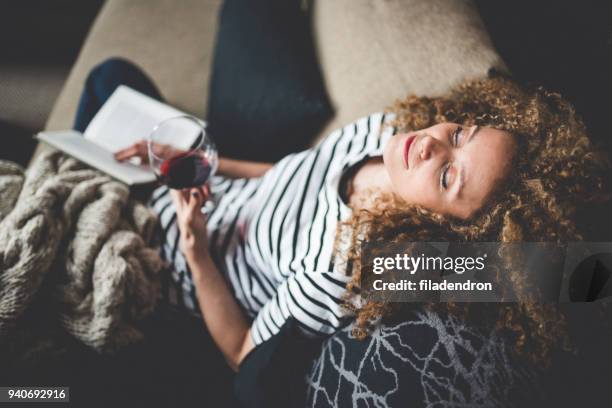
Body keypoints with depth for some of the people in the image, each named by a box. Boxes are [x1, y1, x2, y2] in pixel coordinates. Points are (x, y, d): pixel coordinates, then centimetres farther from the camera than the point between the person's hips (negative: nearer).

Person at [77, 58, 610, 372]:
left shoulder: (340, 276, -44)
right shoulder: (385, 131, -24)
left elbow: (242, 356, -26)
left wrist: (196, 252, -32)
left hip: (187, 272, -5)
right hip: (216, 190, 6)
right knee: (114, 75, 18)